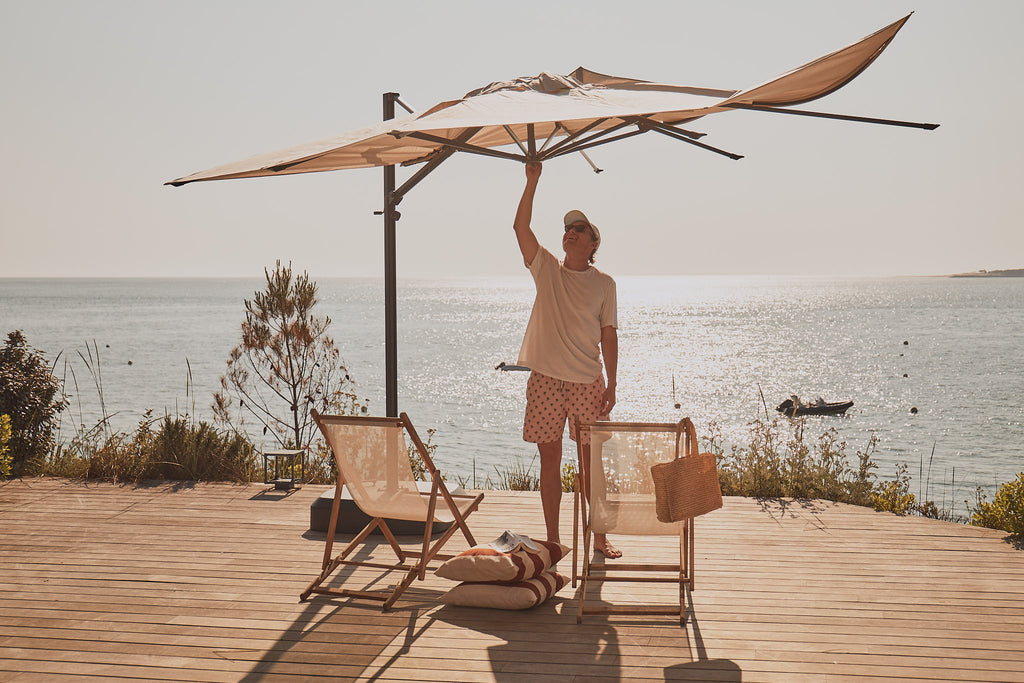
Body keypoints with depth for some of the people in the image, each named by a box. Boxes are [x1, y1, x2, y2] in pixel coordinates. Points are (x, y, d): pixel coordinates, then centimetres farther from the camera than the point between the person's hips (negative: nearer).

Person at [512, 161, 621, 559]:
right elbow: (521, 226, -2)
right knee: (550, 458, 5)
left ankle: (599, 538, 12)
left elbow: (608, 335, 4)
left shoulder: (603, 283, 6)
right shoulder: (546, 269, 8)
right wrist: (532, 182, -7)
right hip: (546, 377, 1)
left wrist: (611, 384, -2)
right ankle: (552, 538, 14)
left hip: (587, 381, -1)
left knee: (591, 461, 2)